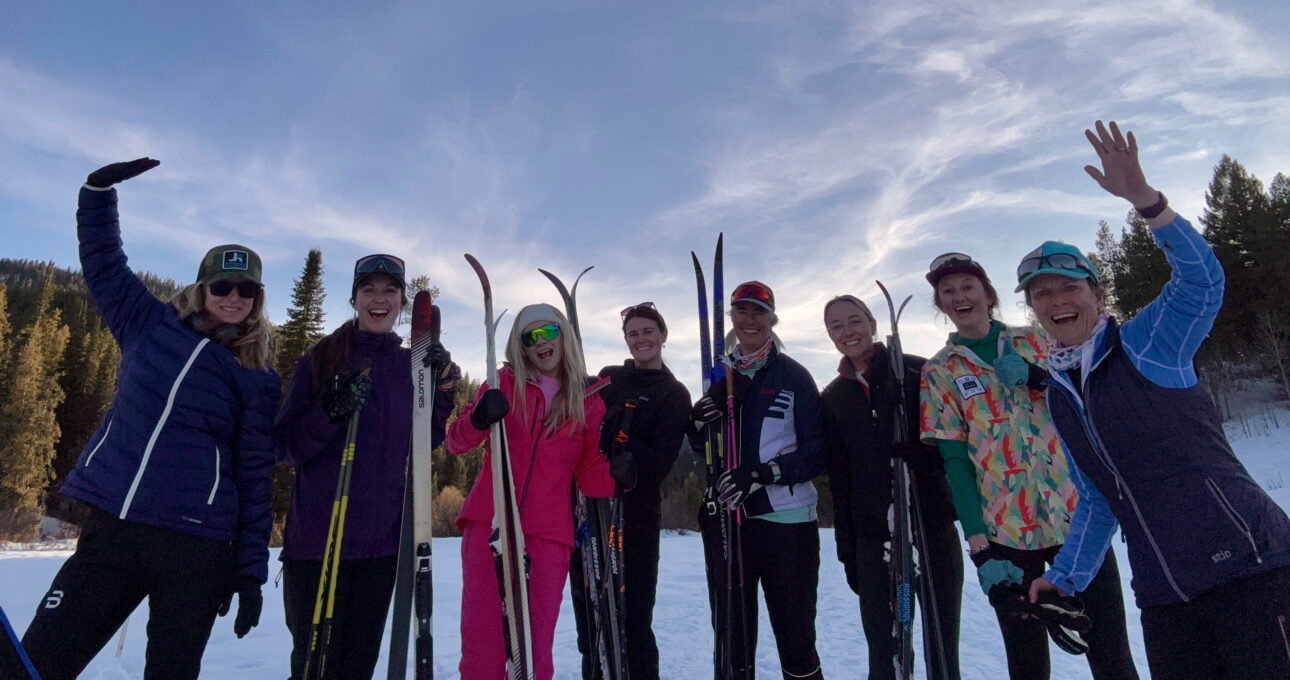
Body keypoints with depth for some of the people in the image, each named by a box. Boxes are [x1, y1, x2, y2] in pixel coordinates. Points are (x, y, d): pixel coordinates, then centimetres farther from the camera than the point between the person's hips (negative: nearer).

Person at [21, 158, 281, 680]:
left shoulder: (257, 381, 1)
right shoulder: (149, 325, 9)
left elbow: (254, 477, 1)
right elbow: (102, 261, 19)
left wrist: (251, 570, -1)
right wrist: (100, 189, 7)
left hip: (195, 547, -2)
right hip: (108, 528, 3)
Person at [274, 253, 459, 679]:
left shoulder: (413, 365, 8)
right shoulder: (321, 358, -2)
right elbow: (284, 447, -4)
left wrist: (443, 391, -5)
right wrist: (332, 412, -22)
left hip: (383, 539, 3)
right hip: (317, 536, -3)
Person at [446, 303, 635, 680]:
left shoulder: (589, 401, 8)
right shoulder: (505, 382, 7)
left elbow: (588, 476, 9)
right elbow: (455, 442, 3)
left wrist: (614, 475, -13)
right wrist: (479, 419, -19)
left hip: (549, 535, 0)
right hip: (489, 525, 0)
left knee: (536, 648, 3)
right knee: (482, 644, 1)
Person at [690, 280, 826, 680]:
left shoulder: (794, 376, -2)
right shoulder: (719, 377, 10)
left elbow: (817, 452, -6)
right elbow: (703, 450, 13)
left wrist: (764, 474, -21)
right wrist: (699, 425, -9)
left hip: (786, 519, -3)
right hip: (726, 518, 4)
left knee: (795, 637, 6)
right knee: (730, 634, 14)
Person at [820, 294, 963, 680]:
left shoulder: (918, 372, 0)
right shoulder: (832, 399, 10)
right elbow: (839, 479, 11)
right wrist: (846, 549, 8)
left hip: (933, 529, -2)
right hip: (872, 539, 3)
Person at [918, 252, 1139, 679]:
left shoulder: (1034, 341, 8)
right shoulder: (939, 372, 2)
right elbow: (953, 459, -4)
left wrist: (1035, 377, -13)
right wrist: (978, 546, -11)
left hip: (1076, 514, 2)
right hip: (1006, 532, -1)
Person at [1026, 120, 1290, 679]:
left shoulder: (1148, 344, -3)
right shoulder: (1058, 396, 10)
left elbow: (1202, 280, -24)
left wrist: (1144, 199, -34)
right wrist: (1066, 577, 15)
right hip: (1163, 597, 5)